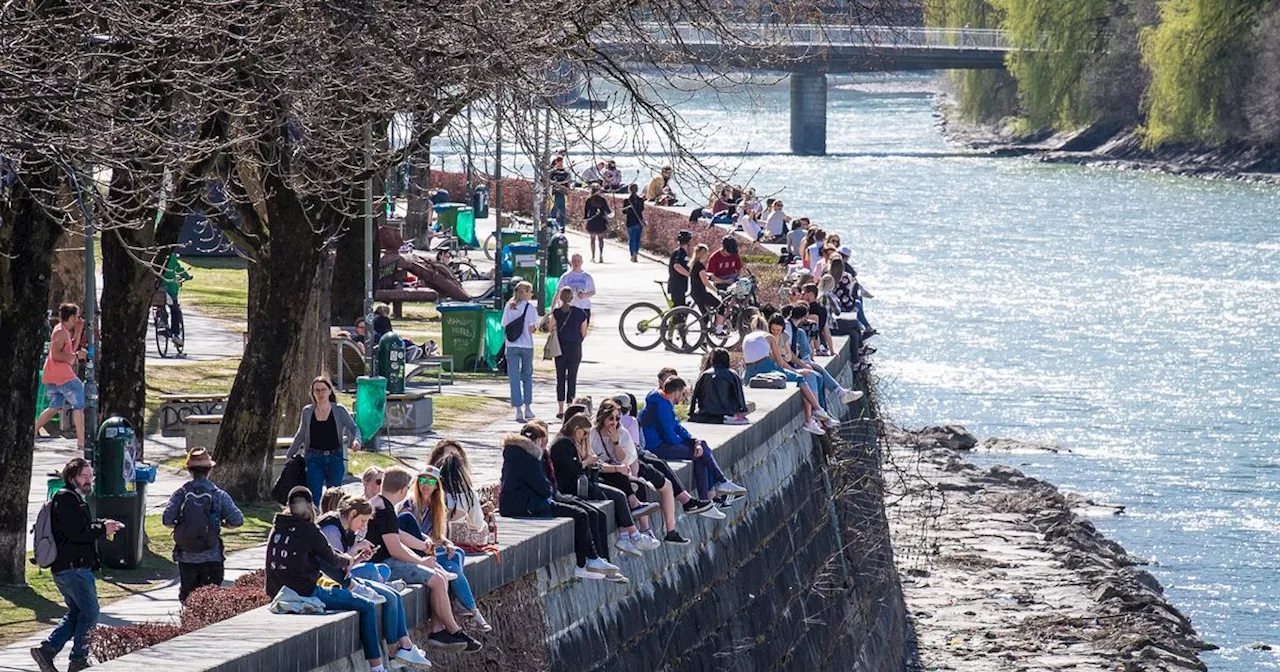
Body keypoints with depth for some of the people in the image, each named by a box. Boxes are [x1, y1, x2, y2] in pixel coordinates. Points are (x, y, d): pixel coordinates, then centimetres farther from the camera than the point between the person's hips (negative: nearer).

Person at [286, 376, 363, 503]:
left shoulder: (339, 410, 0)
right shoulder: (307, 411, 6)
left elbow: (353, 428, -1)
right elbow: (300, 435, 17)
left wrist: (356, 440, -23)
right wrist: (289, 455, 18)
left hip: (335, 458, -1)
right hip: (314, 459, 1)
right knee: (314, 496, -6)